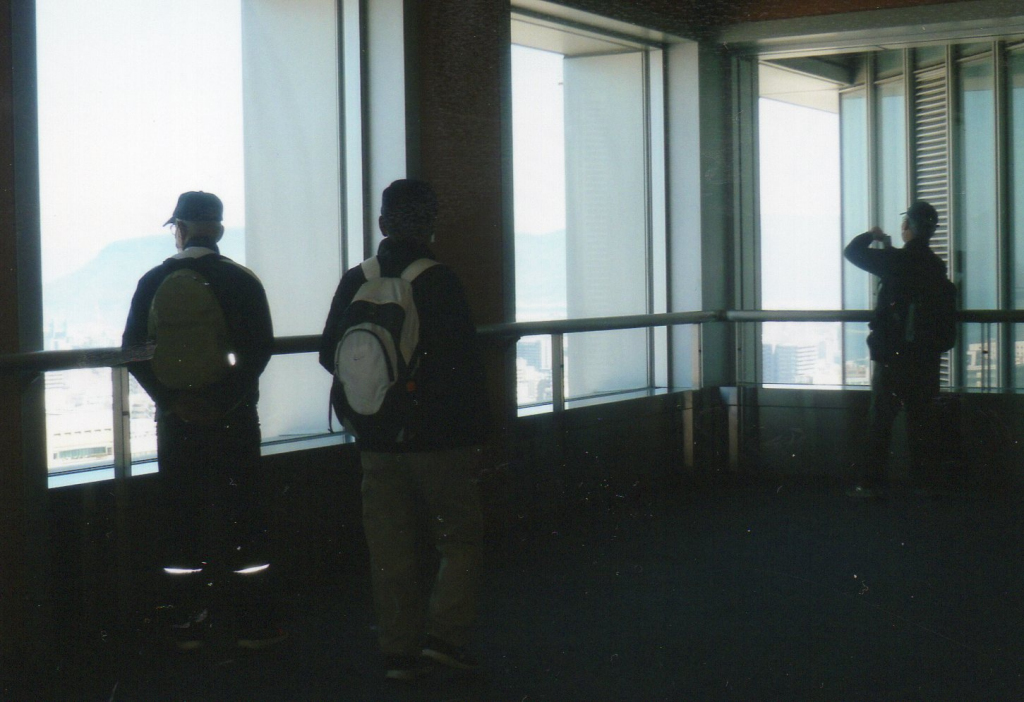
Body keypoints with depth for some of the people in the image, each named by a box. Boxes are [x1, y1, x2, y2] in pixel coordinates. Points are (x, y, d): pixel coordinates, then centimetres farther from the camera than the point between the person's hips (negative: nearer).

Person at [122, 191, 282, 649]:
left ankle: (187, 626, 13)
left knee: (182, 519, 8)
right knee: (240, 517, 5)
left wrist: (168, 398, -5)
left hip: (175, 419, 2)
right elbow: (260, 349, -10)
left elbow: (132, 350, -2)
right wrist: (228, 396, -7)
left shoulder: (153, 283, 2)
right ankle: (248, 623, 7)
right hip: (233, 418, -2)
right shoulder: (242, 282, -3)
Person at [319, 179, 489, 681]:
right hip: (440, 441, -4)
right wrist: (474, 433, -3)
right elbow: (465, 366, -11)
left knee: (391, 553, 9)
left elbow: (330, 355, 10)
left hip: (377, 444, 4)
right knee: (460, 540, 10)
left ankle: (399, 651, 13)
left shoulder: (354, 282, 2)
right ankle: (443, 634, 2)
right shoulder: (439, 282, -11)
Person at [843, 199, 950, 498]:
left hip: (893, 356, -5)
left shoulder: (896, 260, -13)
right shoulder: (936, 265, 6)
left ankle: (872, 481, 1)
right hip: (926, 357, 5)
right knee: (921, 418, 10)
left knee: (881, 419, 0)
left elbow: (852, 251, -5)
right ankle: (922, 477, 13)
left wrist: (871, 235, 13)